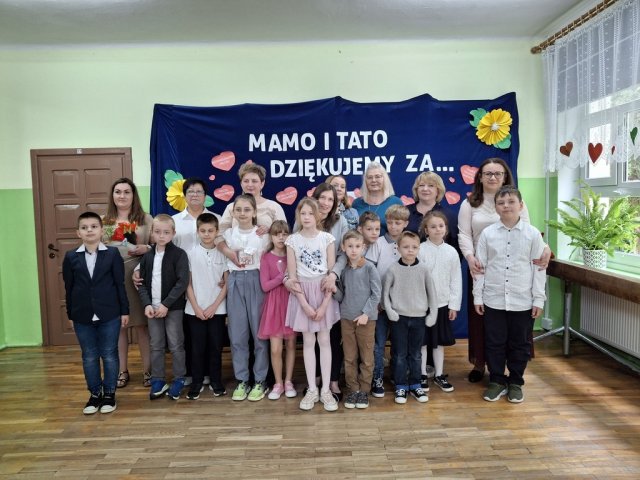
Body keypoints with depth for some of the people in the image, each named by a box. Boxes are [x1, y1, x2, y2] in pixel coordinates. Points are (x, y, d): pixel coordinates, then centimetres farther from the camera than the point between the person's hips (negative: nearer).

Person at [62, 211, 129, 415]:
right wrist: (71, 315, 7)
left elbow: (120, 284, -2)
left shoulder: (112, 254, -4)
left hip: (109, 315, -2)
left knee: (109, 355, 8)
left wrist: (124, 310, -3)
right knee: (89, 357, 12)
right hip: (83, 317, 2)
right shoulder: (71, 257, 2)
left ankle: (109, 393, 23)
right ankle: (95, 393, 26)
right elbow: (69, 288, 6)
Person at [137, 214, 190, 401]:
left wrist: (166, 304, -18)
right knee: (156, 346, 12)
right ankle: (158, 380, 24)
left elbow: (182, 282, -15)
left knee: (175, 345, 4)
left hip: (173, 308, -4)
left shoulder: (179, 254, -8)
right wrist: (147, 304, -9)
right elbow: (142, 283, 6)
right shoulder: (147, 256, 6)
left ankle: (179, 380, 19)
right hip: (152, 308, 4)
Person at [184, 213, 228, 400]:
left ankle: (216, 381, 21)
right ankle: (197, 383, 19)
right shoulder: (191, 253, 0)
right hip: (195, 310, 0)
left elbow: (227, 283, 0)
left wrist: (214, 306, -6)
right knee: (198, 347, 6)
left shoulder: (223, 253, 0)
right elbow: (188, 283, 0)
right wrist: (196, 307, -6)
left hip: (217, 309, 0)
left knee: (216, 346, 7)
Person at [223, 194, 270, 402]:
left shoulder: (262, 234, 0)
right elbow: (226, 260, 14)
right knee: (237, 334, 5)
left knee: (259, 331, 2)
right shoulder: (228, 234, 7)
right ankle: (242, 380, 17)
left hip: (256, 281, -2)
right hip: (235, 282, 2)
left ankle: (260, 381, 15)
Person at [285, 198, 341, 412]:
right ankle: (312, 390, 17)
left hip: (324, 292, 0)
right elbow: (292, 276, -3)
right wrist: (305, 304, -10)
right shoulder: (292, 240, -2)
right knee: (308, 341, 7)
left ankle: (326, 390, 14)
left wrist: (324, 304, -11)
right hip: (302, 293, 1)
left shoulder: (327, 238, -3)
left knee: (324, 340, 5)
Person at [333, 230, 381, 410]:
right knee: (350, 357, 10)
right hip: (346, 318, 3)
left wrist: (366, 313, -13)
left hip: (366, 318, -3)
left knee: (366, 357, 7)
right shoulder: (344, 270, 4)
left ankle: (364, 390, 20)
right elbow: (342, 296, 9)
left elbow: (376, 293, -7)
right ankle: (353, 389, 23)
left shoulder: (369, 268, -7)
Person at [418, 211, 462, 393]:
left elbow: (456, 280, 3)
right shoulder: (420, 250, -8)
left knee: (440, 341, 14)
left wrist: (454, 304, 1)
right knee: (422, 341, 8)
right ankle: (422, 375, 22)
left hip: (443, 303, 3)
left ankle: (439, 375, 27)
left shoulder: (451, 252, 0)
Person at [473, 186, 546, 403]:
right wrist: (477, 296, 1)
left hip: (523, 301, 0)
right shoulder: (487, 233, -2)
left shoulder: (533, 234, -3)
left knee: (520, 344, 12)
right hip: (494, 300, 0)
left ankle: (515, 382, 30)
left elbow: (538, 268, 1)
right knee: (494, 343, 9)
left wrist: (538, 299, -1)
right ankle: (497, 381, 26)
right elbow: (480, 266, 2)